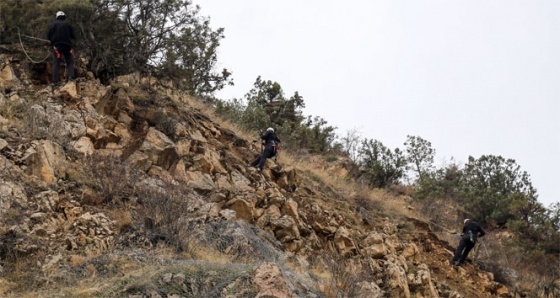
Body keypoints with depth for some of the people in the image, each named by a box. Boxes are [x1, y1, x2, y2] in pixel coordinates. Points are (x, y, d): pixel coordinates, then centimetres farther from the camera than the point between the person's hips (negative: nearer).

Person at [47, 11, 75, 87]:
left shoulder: (54, 24, 3)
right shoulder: (67, 24, 2)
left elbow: (48, 35, 2)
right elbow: (73, 36, 2)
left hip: (57, 46, 0)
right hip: (67, 46, 0)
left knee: (56, 63, 0)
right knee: (70, 62, 8)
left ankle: (55, 81, -10)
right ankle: (71, 77, -14)